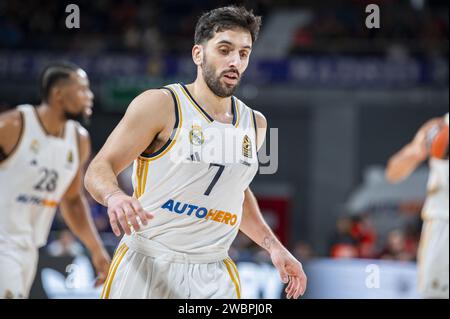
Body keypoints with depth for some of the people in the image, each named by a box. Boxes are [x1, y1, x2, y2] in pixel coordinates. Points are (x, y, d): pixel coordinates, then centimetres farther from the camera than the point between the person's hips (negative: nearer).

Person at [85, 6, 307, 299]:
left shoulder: (254, 124, 10)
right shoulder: (160, 105, -7)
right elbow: (98, 171, -10)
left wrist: (273, 246, 17)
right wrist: (115, 196, -31)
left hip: (214, 278, 4)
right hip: (147, 269, -4)